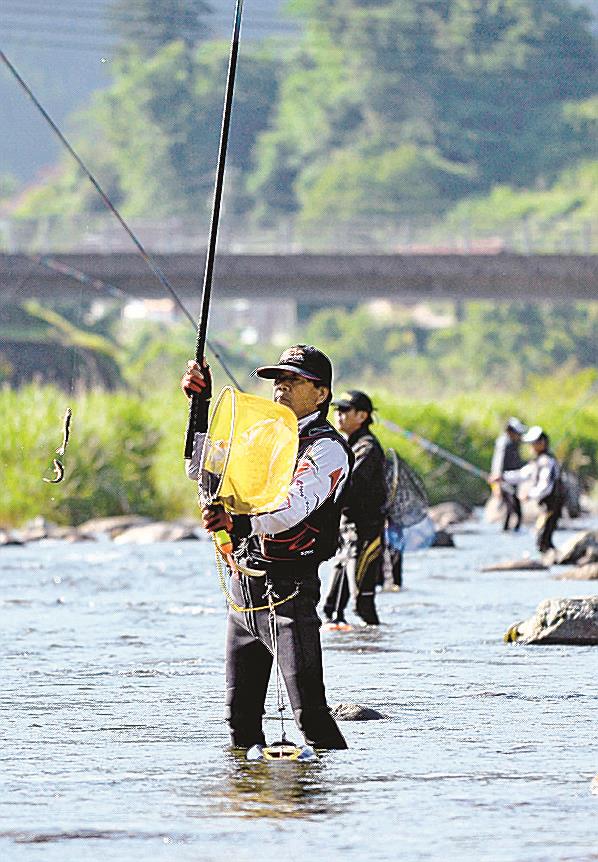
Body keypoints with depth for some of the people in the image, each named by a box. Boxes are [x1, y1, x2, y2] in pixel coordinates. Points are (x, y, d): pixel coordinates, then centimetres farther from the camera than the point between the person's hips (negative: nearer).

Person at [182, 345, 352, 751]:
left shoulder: (326, 450, -8)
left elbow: (292, 508, -25)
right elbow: (201, 469, 21)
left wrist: (240, 522, -43)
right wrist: (202, 406, 9)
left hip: (287, 591, -8)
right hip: (244, 587, 8)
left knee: (310, 711, -14)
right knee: (241, 715, 10)